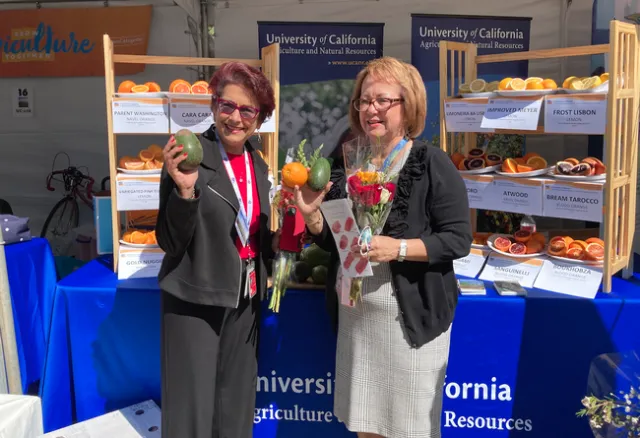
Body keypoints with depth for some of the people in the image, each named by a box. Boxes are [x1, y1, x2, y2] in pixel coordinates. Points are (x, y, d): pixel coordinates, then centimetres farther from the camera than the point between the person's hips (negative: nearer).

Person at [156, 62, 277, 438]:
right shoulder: (189, 157, -14)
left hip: (245, 300, 6)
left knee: (236, 407, 19)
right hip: (194, 300, -6)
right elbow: (170, 242, -16)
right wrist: (184, 189, -30)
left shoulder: (258, 165, 6)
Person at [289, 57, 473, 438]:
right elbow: (331, 240, 9)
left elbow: (459, 239, -13)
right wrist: (311, 214, -10)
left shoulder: (432, 163, -11)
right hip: (354, 314, 5)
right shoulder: (348, 163, 4)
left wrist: (398, 248, -25)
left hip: (411, 315, -5)